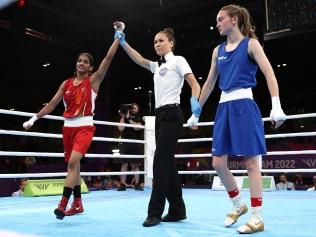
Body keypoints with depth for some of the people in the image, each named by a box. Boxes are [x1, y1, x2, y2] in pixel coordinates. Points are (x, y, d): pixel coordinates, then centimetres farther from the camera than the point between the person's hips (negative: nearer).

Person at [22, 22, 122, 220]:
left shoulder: (93, 80, -1)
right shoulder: (66, 83, 11)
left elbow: (108, 58, -9)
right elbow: (52, 104, 13)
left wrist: (118, 36, -12)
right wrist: (34, 118, 9)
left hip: (85, 126, -5)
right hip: (68, 127, 5)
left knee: (73, 161, -23)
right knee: (73, 164, 11)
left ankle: (63, 203, -21)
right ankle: (77, 204, 22)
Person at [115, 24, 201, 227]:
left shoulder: (178, 61, 0)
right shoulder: (157, 66, 22)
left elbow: (195, 85, -9)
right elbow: (139, 59, 16)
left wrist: (194, 100, -29)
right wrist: (123, 42, 5)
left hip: (172, 114, -8)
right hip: (160, 115, 8)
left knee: (161, 160, -12)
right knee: (167, 162, 6)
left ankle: (155, 212, -8)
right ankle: (178, 210, 12)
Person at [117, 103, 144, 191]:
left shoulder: (139, 119, 8)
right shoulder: (124, 118, 10)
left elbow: (137, 127, -12)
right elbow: (121, 128, -5)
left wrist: (129, 118, -12)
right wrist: (122, 116, -6)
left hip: (135, 145, 0)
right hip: (125, 144, 0)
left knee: (135, 165, 1)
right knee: (124, 164, -3)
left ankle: (137, 184, 5)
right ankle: (122, 184, -3)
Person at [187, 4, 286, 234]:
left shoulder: (250, 44, 0)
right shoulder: (218, 50, 16)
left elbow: (269, 74, -9)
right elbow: (209, 84, 20)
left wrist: (276, 105, -22)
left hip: (244, 105, -6)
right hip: (224, 107, 6)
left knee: (251, 162, -3)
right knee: (218, 163, 4)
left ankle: (257, 218, 6)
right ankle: (238, 205, 24)